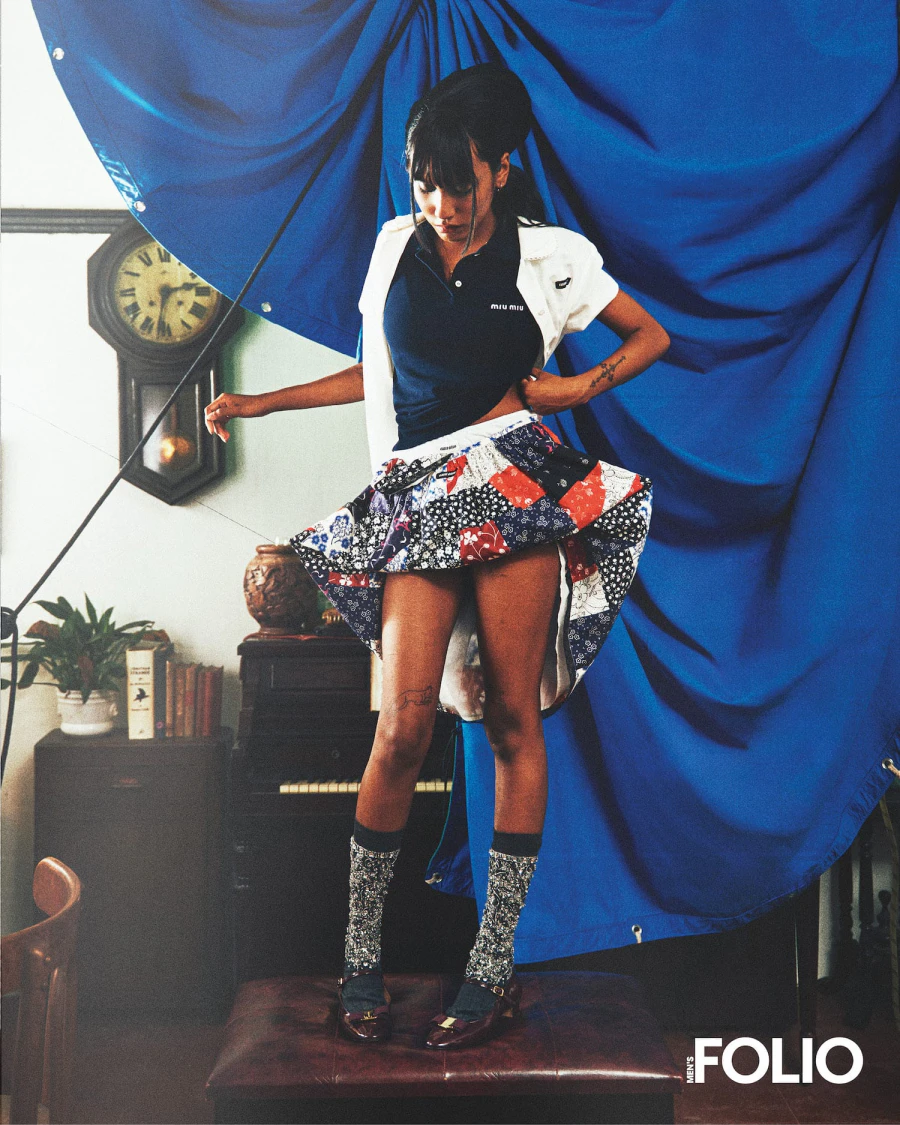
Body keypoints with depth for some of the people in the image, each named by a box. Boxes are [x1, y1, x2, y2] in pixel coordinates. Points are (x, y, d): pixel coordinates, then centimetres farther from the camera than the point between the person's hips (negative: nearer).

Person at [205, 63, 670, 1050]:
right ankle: (360, 954, 7)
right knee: (405, 723, -8)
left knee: (512, 719, -2)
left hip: (515, 486, -1)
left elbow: (651, 336, 16)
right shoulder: (396, 245, 13)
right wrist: (259, 404, 20)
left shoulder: (549, 257, 5)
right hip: (416, 500, 2)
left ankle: (493, 968, 8)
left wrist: (580, 386, -1)